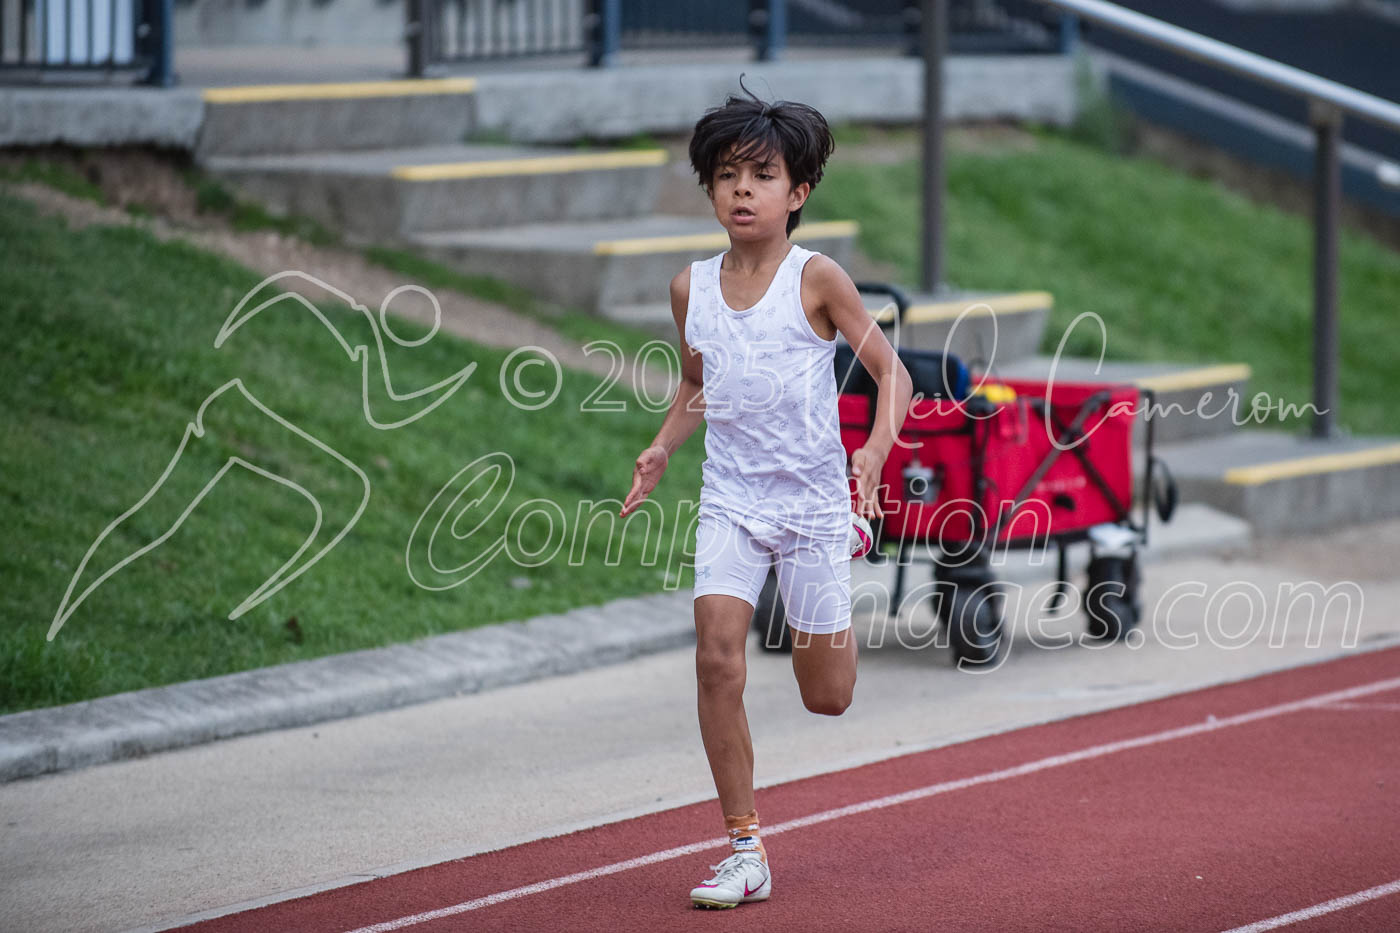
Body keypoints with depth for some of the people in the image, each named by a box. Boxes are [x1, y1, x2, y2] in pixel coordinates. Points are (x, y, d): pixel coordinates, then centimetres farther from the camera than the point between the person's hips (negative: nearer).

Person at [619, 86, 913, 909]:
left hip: (813, 499, -2)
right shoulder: (692, 288, 3)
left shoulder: (816, 279, -9)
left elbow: (891, 370, -5)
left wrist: (876, 452, -21)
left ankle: (843, 587, 43)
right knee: (717, 657, -18)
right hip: (731, 501, 3)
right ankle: (746, 849, -9)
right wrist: (662, 449, 4)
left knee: (827, 697, 6)